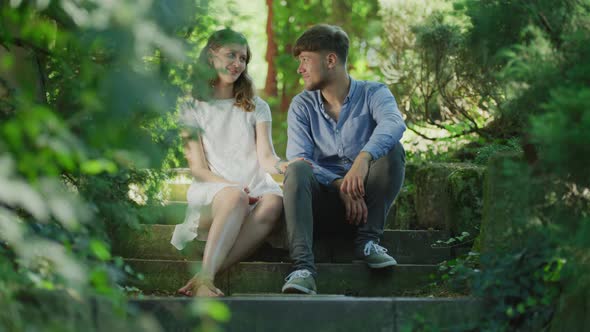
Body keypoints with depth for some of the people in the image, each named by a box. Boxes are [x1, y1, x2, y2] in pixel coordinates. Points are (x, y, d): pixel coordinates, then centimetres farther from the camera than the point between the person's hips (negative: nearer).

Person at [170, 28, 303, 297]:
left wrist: (282, 165, -22)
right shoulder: (192, 108, 11)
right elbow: (198, 168, 2)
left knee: (273, 202, -36)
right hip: (211, 190, -2)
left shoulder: (256, 107, 19)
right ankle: (205, 278, -50)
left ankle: (202, 278, -42)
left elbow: (265, 156, 3)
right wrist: (230, 185, -18)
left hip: (255, 188, 2)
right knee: (236, 197, -39)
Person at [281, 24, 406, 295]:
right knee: (297, 171, -30)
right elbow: (298, 158, -10)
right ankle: (303, 267, -44)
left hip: (364, 200, -1)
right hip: (323, 199, 1)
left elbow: (394, 123, -25)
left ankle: (367, 239, -17)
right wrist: (340, 187, -27)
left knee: (392, 151, -25)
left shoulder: (373, 93, -1)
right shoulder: (302, 106, 6)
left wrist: (363, 158, -45)